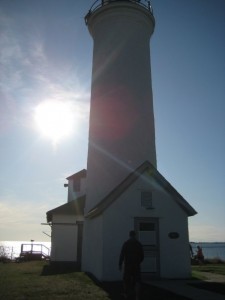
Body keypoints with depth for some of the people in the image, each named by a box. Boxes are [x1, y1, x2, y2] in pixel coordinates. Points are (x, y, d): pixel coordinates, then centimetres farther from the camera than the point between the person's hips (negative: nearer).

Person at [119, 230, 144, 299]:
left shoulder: (126, 243, -6)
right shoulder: (139, 244, 0)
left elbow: (122, 255, -9)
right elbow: (142, 255, 5)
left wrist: (120, 264, -2)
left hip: (127, 265, -1)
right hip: (136, 265, 1)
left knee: (127, 280, 16)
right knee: (137, 281, 4)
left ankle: (126, 294, 31)